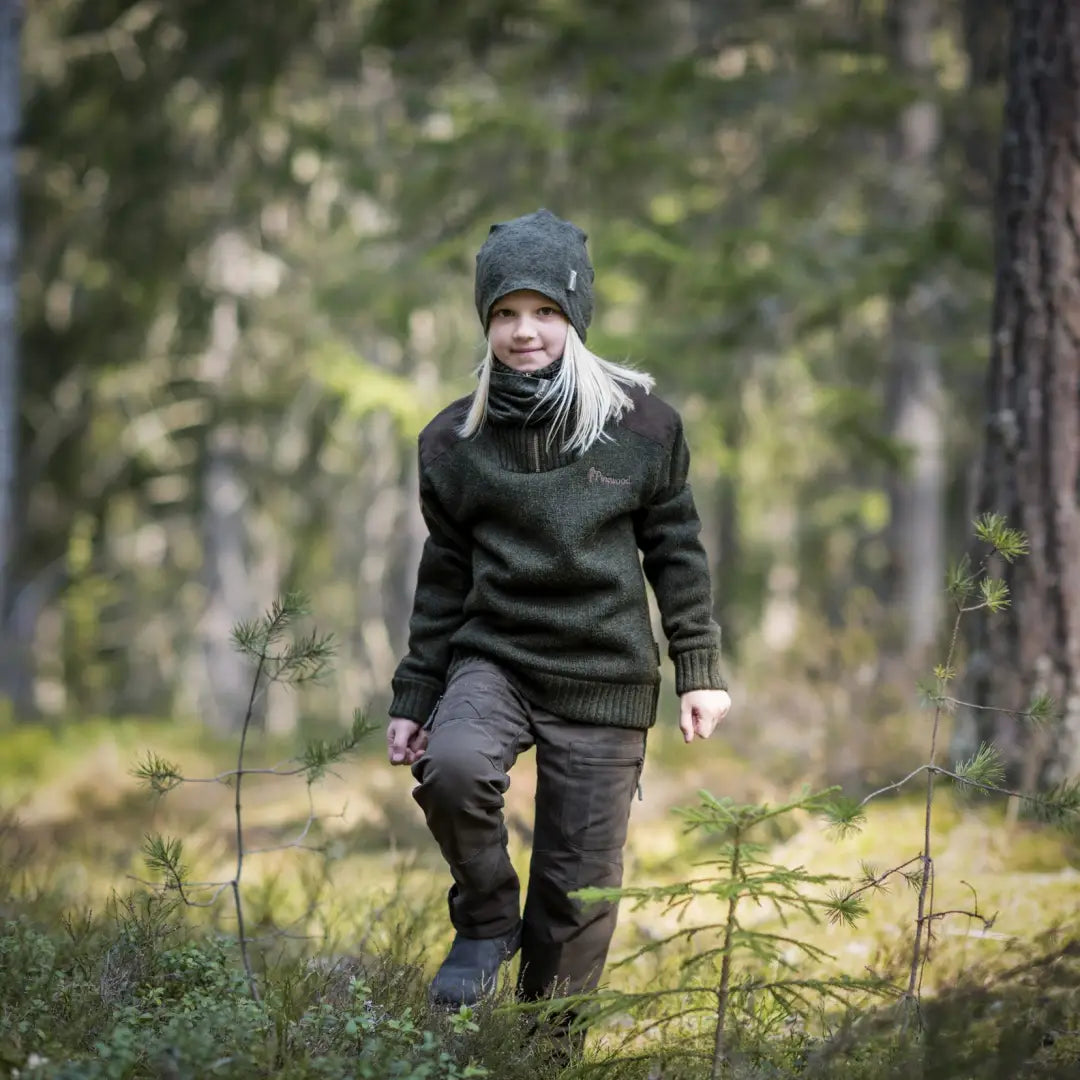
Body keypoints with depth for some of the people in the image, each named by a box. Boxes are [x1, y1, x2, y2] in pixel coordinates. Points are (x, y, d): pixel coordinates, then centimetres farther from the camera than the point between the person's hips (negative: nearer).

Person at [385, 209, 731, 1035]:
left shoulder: (640, 422, -1)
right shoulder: (456, 440, 3)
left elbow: (677, 551, 6)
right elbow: (445, 578, 10)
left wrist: (701, 672, 2)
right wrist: (413, 699, 9)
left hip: (604, 679, 0)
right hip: (492, 656, 1)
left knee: (579, 885, 0)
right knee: (453, 767, -31)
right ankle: (485, 922, -4)